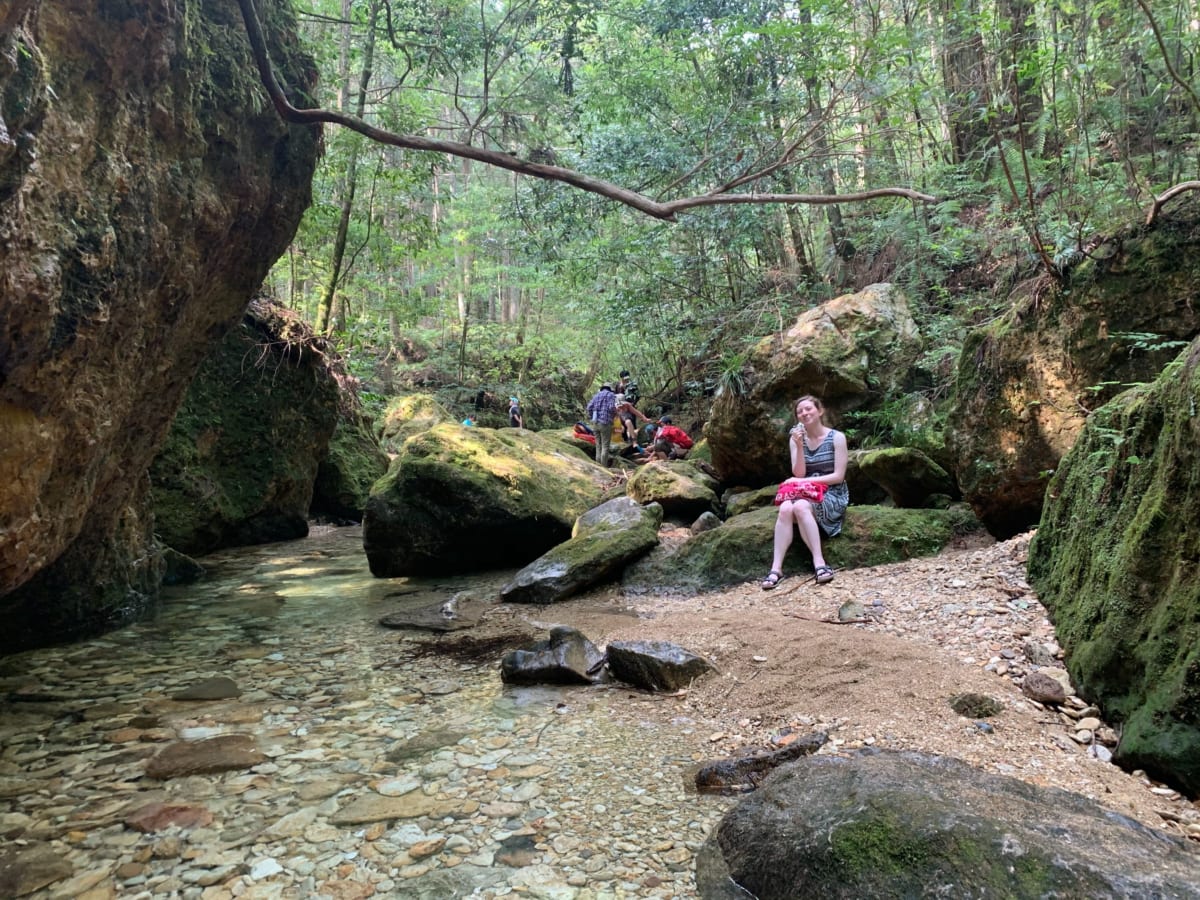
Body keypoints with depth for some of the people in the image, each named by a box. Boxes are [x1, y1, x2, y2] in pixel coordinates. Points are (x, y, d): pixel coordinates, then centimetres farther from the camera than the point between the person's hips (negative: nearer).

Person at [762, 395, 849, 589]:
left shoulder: (837, 437, -4)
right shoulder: (796, 439, 7)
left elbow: (838, 476, -9)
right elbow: (799, 474, -2)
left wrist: (805, 481, -12)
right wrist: (799, 447, -15)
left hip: (832, 495, -3)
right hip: (806, 494, 3)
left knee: (800, 507, -36)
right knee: (785, 508, -31)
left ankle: (819, 562, -36)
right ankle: (776, 568, -37)